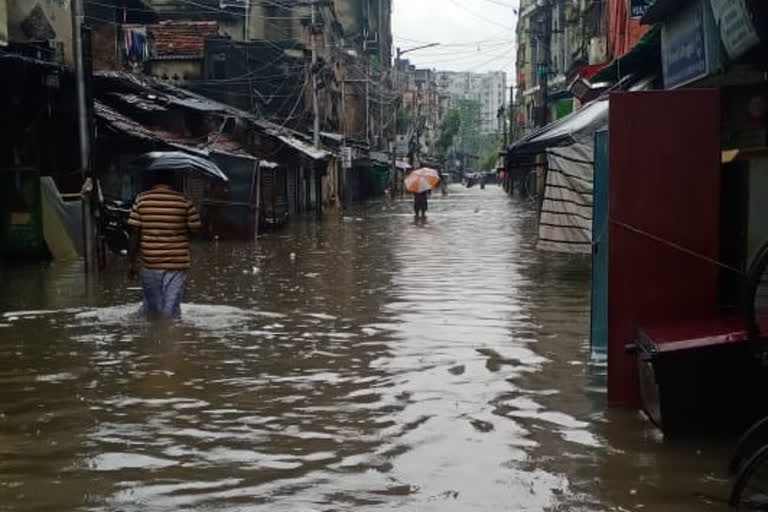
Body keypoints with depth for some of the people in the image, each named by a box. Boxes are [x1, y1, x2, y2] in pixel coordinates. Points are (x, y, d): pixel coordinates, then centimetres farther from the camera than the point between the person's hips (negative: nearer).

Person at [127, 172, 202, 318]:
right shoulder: (184, 201, -5)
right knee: (171, 310, 4)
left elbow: (135, 233, -4)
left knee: (151, 308, 17)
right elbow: (195, 227, -1)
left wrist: (132, 262, 2)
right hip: (177, 263, -1)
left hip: (150, 263, 1)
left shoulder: (142, 199, -2)